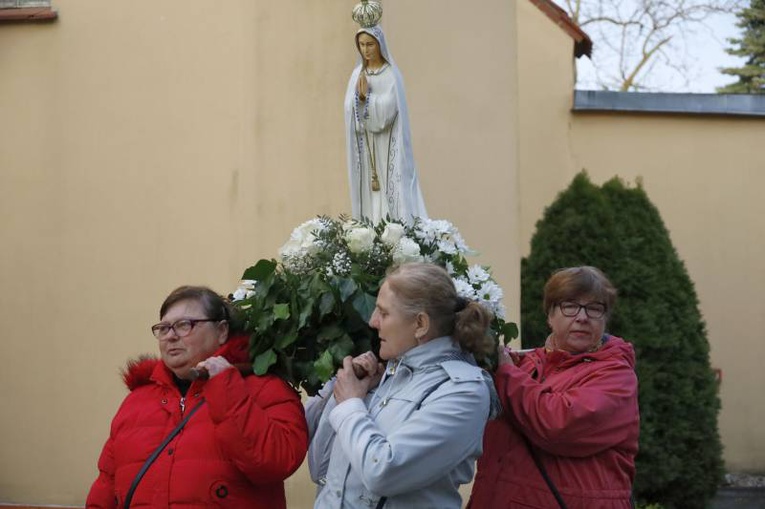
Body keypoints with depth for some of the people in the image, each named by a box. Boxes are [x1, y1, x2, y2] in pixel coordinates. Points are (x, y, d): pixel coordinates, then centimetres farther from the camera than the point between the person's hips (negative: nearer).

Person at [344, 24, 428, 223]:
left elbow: (389, 109, -15)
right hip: (364, 146, 5)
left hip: (386, 146, -5)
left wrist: (366, 97, -16)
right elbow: (349, 108, 3)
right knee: (368, 193, 3)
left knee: (389, 191, -8)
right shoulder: (357, 74, 10)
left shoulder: (391, 74, -5)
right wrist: (359, 96, -14)